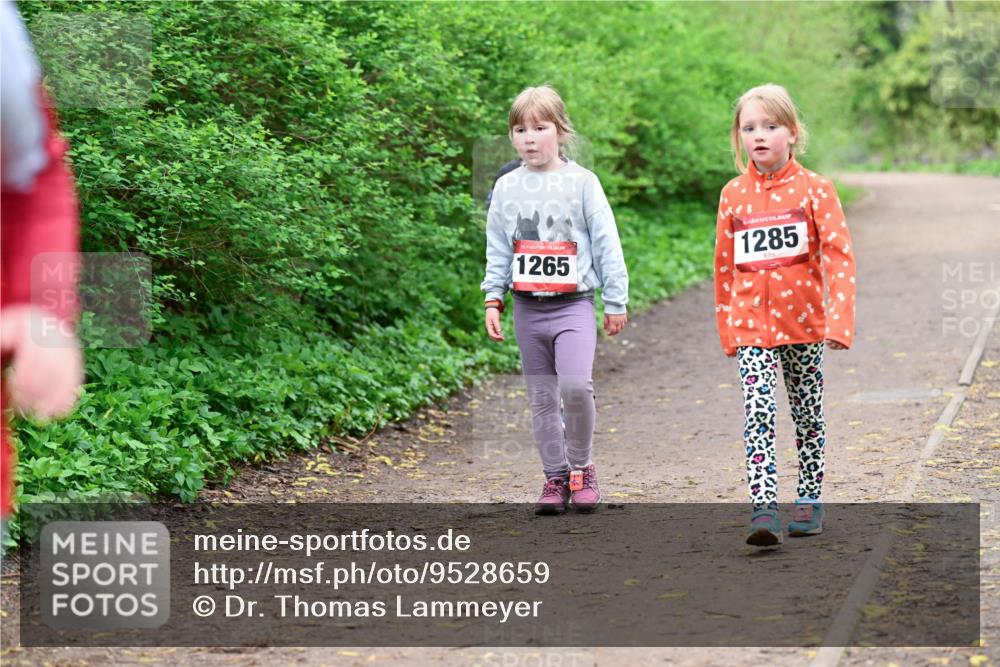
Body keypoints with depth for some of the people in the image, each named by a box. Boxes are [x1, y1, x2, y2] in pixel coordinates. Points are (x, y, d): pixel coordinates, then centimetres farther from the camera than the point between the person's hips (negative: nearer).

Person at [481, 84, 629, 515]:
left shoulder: (581, 182, -2)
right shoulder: (506, 188, 6)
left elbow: (606, 244, 0)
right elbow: (497, 250, 11)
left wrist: (615, 302, 0)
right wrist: (493, 300, 5)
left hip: (573, 303, -3)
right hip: (527, 307, 3)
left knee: (576, 385, -20)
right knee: (541, 398, 6)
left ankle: (581, 467, 0)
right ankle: (555, 477, 16)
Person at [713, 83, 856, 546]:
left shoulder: (814, 188, -5)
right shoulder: (733, 195, 3)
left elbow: (839, 255, -9)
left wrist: (840, 318, -18)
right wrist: (726, 327, 13)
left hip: (803, 321, -1)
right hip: (751, 325, 1)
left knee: (808, 414, 11)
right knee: (758, 414, -12)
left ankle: (809, 500, 25)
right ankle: (763, 509, -17)